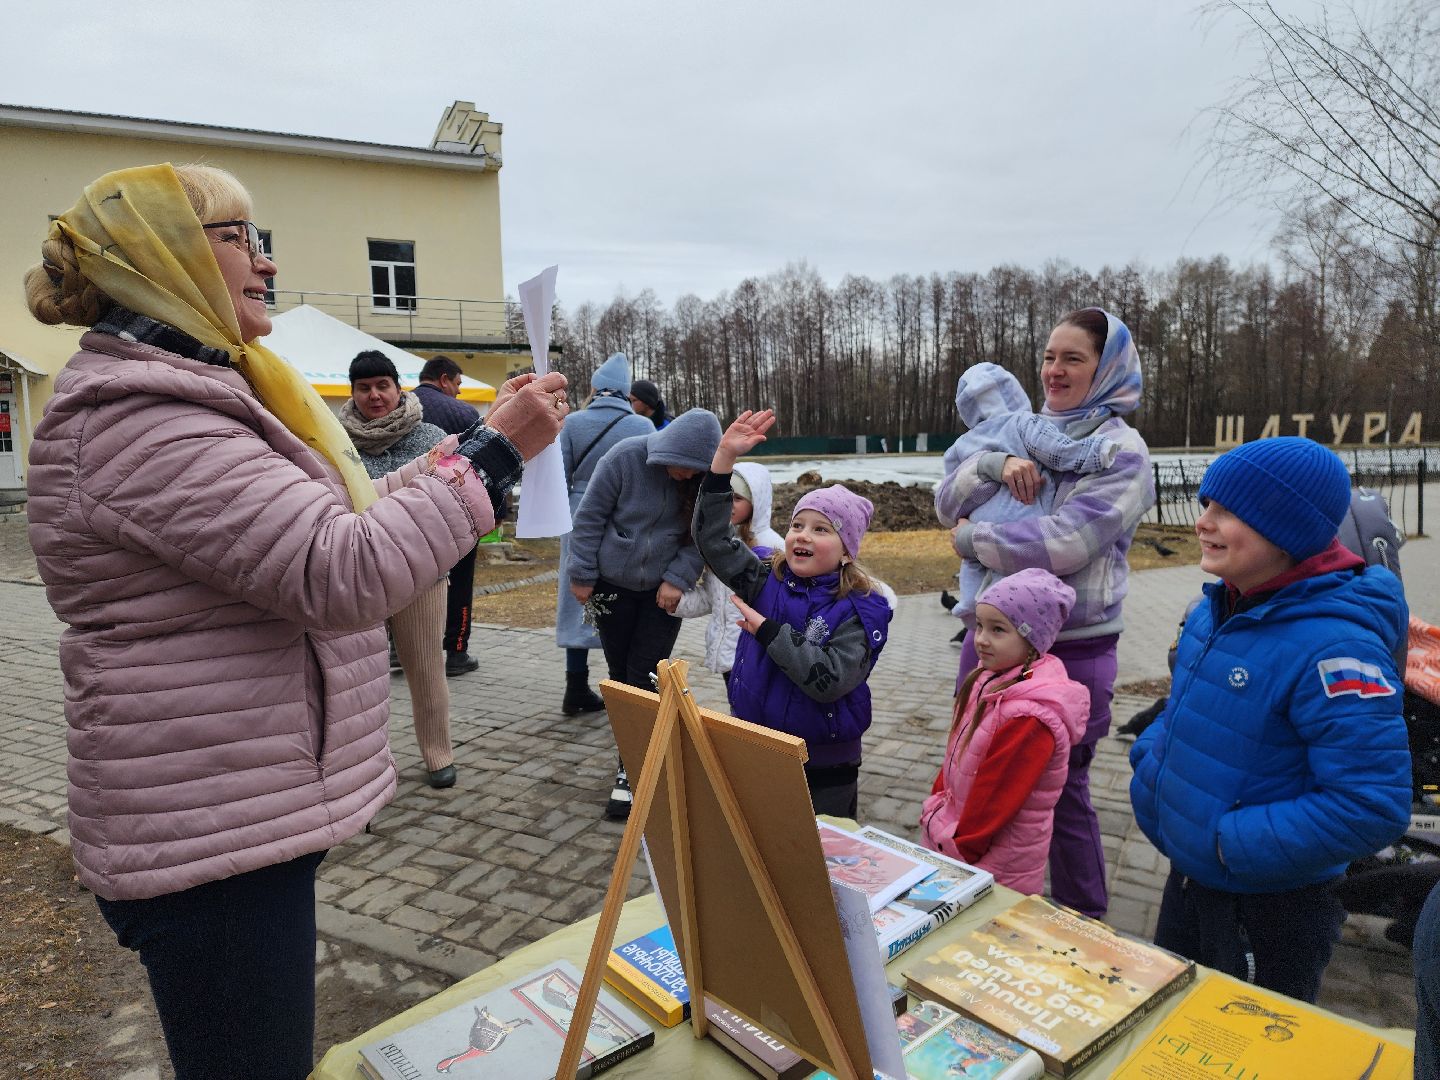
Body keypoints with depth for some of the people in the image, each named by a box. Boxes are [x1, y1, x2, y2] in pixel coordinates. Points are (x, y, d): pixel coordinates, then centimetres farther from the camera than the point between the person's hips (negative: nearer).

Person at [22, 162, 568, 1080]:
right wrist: (494, 452, -21)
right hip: (214, 837, -10)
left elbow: (342, 517, 16)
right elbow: (343, 573, -29)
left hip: (247, 808, 10)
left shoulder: (196, 396, 13)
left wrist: (475, 442, 9)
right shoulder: (141, 421, -21)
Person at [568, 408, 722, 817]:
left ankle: (631, 769, 4)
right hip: (613, 584, 0)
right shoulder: (625, 457, -19)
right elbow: (589, 517, -11)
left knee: (644, 677, -4)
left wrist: (677, 579, -19)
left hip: (663, 590, 0)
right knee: (619, 673, 10)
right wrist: (581, 575, -7)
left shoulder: (702, 480, -14)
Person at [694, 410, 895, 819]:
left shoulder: (861, 609, -14)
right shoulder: (766, 579, -2)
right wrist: (725, 457, -18)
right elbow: (712, 537, -10)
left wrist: (768, 630, -23)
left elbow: (829, 680, -26)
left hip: (824, 768, -4)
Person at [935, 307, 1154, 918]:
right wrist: (996, 463, -14)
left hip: (1071, 649, -6)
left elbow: (1060, 546, -23)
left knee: (1060, 791, 7)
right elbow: (947, 504, 4)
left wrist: (972, 538, -9)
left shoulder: (1121, 451, -10)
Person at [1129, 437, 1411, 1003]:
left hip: (1273, 906, -7)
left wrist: (1231, 842, -25)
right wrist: (1149, 759, -2)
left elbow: (1373, 806, -30)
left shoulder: (1334, 647, -28)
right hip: (1188, 877, 8)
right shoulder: (1216, 610, -2)